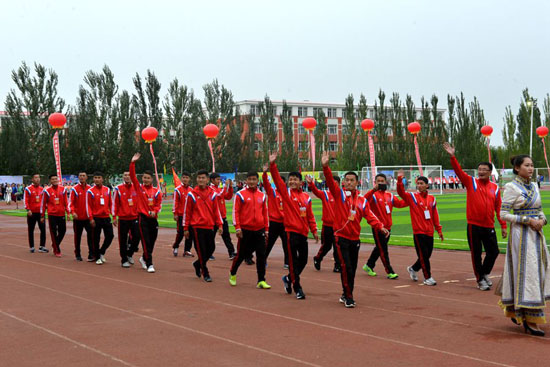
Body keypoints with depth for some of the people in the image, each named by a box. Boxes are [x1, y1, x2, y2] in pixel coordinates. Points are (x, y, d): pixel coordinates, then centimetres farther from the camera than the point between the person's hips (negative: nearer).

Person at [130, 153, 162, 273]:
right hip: (143, 217, -3)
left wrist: (155, 211, -14)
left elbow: (159, 204, 5)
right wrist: (133, 163, -17)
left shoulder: (156, 191, 4)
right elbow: (132, 176, -8)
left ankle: (144, 258, 36)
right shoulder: (139, 188, 1)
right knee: (146, 242, -7)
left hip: (153, 218, 3)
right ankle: (149, 264, -3)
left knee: (152, 241, 12)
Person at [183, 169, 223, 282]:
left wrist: (220, 225, 1)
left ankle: (198, 264, 31)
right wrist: (186, 228, 1)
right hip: (197, 227, -3)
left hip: (209, 226, 3)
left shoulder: (213, 194, 6)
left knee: (211, 248, 6)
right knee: (201, 250, -2)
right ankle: (205, 273, 9)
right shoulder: (191, 194, -1)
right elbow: (187, 211, 2)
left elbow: (216, 210, 10)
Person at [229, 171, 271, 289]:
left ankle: (261, 281, 5)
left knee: (261, 255, -1)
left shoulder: (262, 195, 9)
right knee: (241, 254, 7)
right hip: (245, 230, -3)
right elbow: (235, 211, -5)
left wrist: (266, 229, 12)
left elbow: (265, 213, 14)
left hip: (259, 230, 3)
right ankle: (232, 274, 31)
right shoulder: (240, 194, -3)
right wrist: (237, 228, -11)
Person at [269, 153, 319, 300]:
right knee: (293, 261, -2)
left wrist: (314, 230, 10)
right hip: (291, 232, -4)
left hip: (303, 233, 5)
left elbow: (310, 215, 13)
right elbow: (277, 179, -13)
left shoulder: (306, 197, 9)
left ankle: (289, 278, 34)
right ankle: (297, 288, 8)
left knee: (303, 260, 11)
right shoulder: (286, 193, -1)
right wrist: (272, 164, -24)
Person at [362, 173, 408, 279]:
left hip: (387, 227, 7)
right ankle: (389, 272, 2)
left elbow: (400, 203, 13)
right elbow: (365, 199, -29)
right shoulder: (373, 194, -9)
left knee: (380, 248, 17)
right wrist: (374, 189, -44)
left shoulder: (389, 195, 12)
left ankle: (369, 266, 34)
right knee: (383, 250, -3)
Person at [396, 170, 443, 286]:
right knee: (423, 255, -4)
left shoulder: (432, 199, 9)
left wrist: (439, 229, 11)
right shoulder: (412, 197, -1)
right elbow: (401, 192, -18)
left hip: (429, 232, 4)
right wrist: (400, 180, -31)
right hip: (418, 232, -4)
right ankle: (427, 277, 6)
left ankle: (413, 269, 34)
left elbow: (435, 215, 13)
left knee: (427, 255, 11)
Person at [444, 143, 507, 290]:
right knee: (476, 254, 4)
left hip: (489, 226, 2)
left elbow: (498, 208, 7)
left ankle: (485, 273, 30)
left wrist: (503, 225, 5)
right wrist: (453, 156, -27)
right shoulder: (471, 182, 0)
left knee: (493, 252, 6)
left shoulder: (495, 188, 5)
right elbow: (459, 171, -13)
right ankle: (480, 279, 18)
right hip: (474, 225, -2)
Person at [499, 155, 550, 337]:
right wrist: (528, 220, -18)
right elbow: (503, 214, -11)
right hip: (521, 234, -7)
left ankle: (517, 313, 26)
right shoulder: (511, 187, -8)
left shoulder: (534, 186, 14)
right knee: (526, 273, -8)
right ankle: (530, 321, -6)